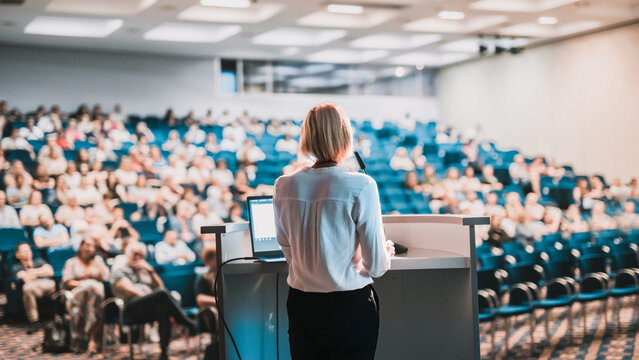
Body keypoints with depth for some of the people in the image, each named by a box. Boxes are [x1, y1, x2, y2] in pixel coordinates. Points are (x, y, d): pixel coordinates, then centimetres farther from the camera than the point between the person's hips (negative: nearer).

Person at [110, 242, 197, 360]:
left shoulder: (143, 269, 31)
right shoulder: (119, 268, 14)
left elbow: (159, 286, 20)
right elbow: (129, 290, -3)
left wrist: (151, 271, 6)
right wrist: (146, 295, -12)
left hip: (150, 308, 5)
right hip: (132, 307, -5)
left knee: (163, 308, -35)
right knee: (162, 294, -34)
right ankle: (189, 325, -33)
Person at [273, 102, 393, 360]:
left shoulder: (284, 186, -3)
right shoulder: (361, 187, -15)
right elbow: (375, 266, -10)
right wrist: (386, 253, 13)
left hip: (301, 306, 4)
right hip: (350, 307, -4)